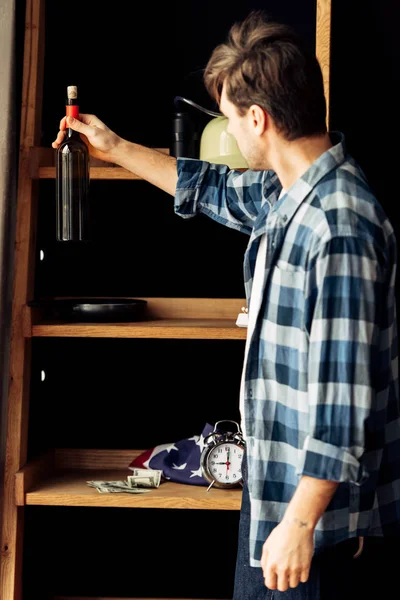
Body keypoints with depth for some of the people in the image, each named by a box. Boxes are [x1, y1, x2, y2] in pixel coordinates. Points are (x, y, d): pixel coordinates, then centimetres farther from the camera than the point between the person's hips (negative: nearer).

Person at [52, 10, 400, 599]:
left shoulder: (339, 225, -26)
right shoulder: (286, 194, 5)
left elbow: (346, 400, -27)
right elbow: (215, 188, 29)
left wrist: (300, 522, -24)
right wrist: (116, 148, 36)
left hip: (313, 501, -10)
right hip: (270, 482, 10)